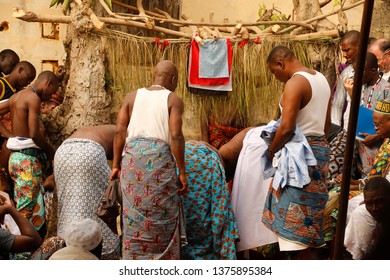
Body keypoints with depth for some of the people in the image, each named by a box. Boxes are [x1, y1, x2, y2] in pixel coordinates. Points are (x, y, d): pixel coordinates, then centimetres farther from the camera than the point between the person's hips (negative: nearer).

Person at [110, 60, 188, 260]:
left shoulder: (132, 97, 15)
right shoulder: (174, 100, 4)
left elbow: (120, 131, 6)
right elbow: (176, 136, -7)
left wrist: (116, 165, 8)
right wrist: (182, 172, -3)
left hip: (132, 155, 3)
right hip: (160, 156, -3)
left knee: (133, 215, 8)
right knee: (162, 218, 5)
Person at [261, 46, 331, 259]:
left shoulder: (295, 83, -16)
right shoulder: (321, 79, 13)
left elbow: (287, 128, -22)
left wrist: (270, 151, -7)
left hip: (300, 152, -9)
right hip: (320, 148, 9)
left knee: (297, 215, -3)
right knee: (309, 210, 14)